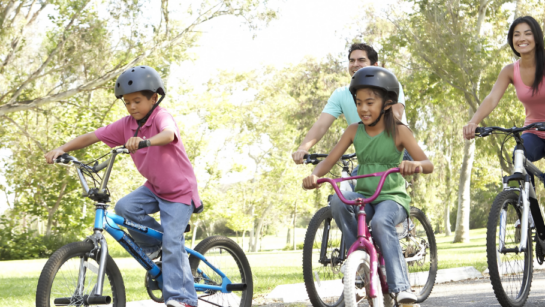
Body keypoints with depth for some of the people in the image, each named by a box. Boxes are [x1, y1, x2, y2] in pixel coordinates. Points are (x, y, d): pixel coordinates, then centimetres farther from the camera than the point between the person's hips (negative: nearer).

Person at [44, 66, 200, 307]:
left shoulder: (161, 117, -21)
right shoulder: (126, 125, -4)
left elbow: (168, 134, -45)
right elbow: (92, 137, -5)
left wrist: (145, 141, -66)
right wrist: (62, 149, -19)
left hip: (179, 190, -6)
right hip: (154, 187, 6)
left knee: (172, 242, -16)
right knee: (124, 207, -21)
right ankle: (152, 244, 3)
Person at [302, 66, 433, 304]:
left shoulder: (398, 131, -5)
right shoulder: (354, 131, 5)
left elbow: (428, 164, -12)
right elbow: (329, 160, 1)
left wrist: (414, 165, -37)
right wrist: (314, 175, -22)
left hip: (392, 197, -3)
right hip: (363, 196, 4)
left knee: (381, 222, -37)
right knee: (339, 200, -30)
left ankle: (401, 288, -35)